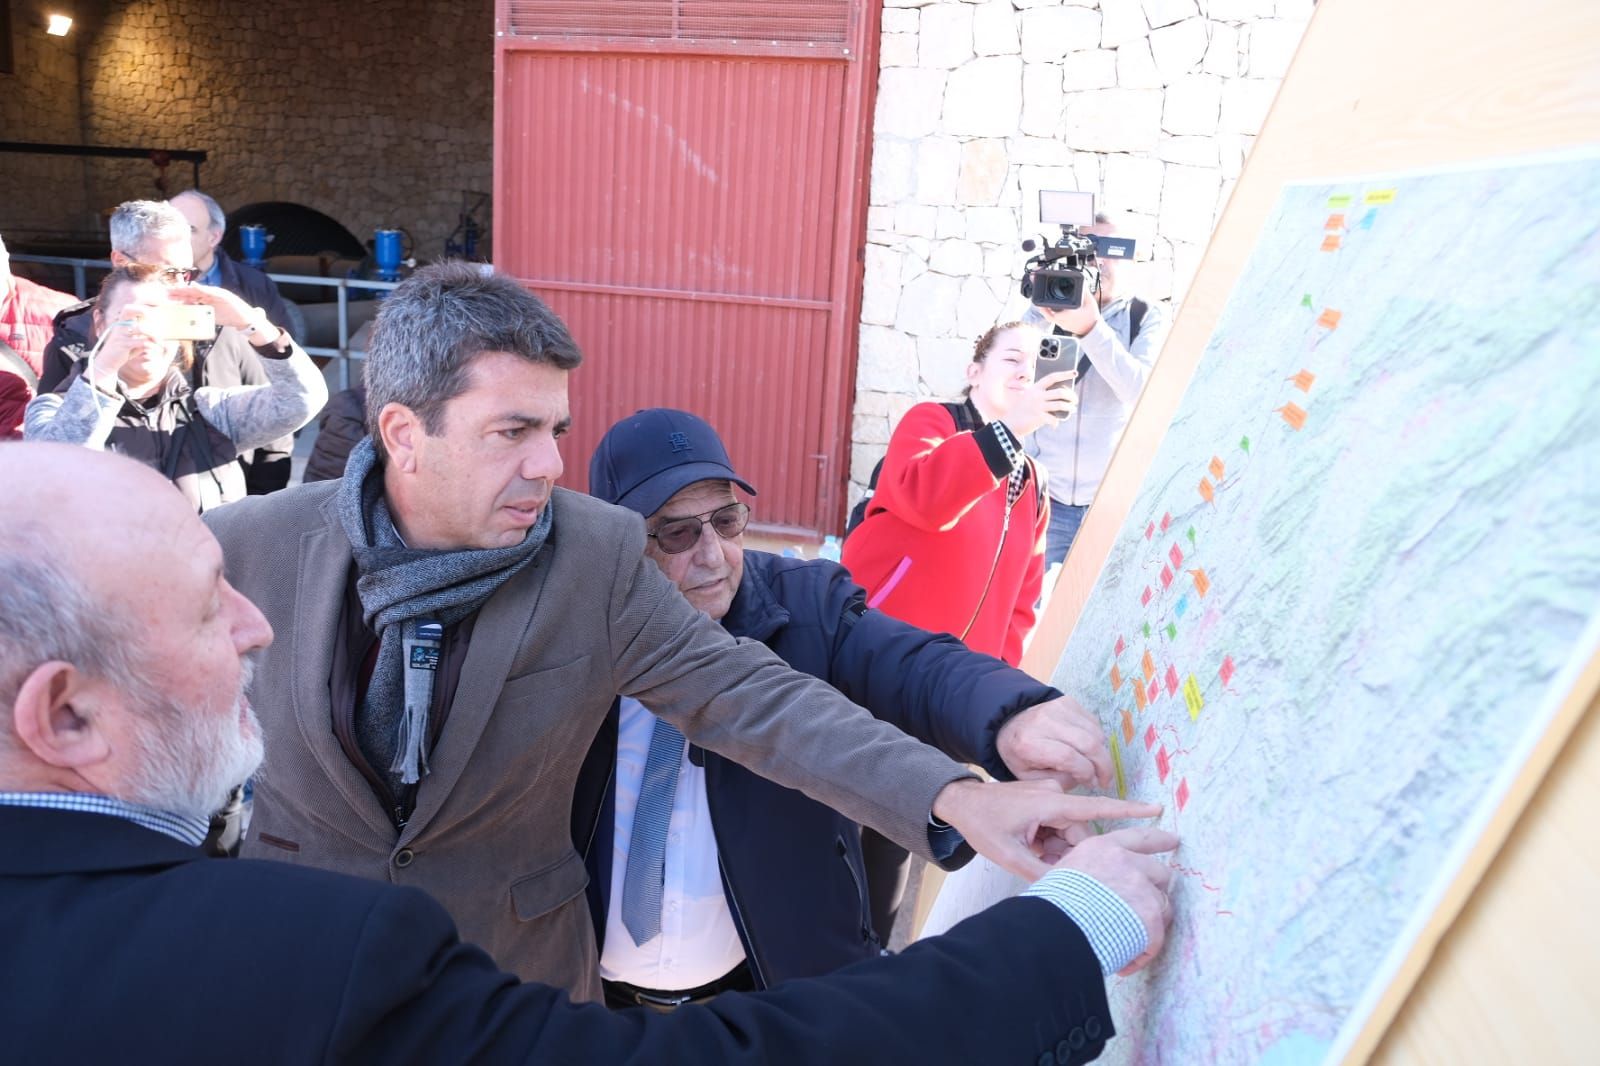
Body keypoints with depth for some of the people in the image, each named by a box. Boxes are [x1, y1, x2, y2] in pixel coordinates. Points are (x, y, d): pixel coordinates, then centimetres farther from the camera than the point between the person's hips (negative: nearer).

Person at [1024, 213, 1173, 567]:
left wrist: (1090, 328, -26)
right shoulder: (1048, 309, 6)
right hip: (1043, 497, 1)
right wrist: (1042, 311, -20)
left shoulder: (1150, 317, 2)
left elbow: (1144, 392, -15)